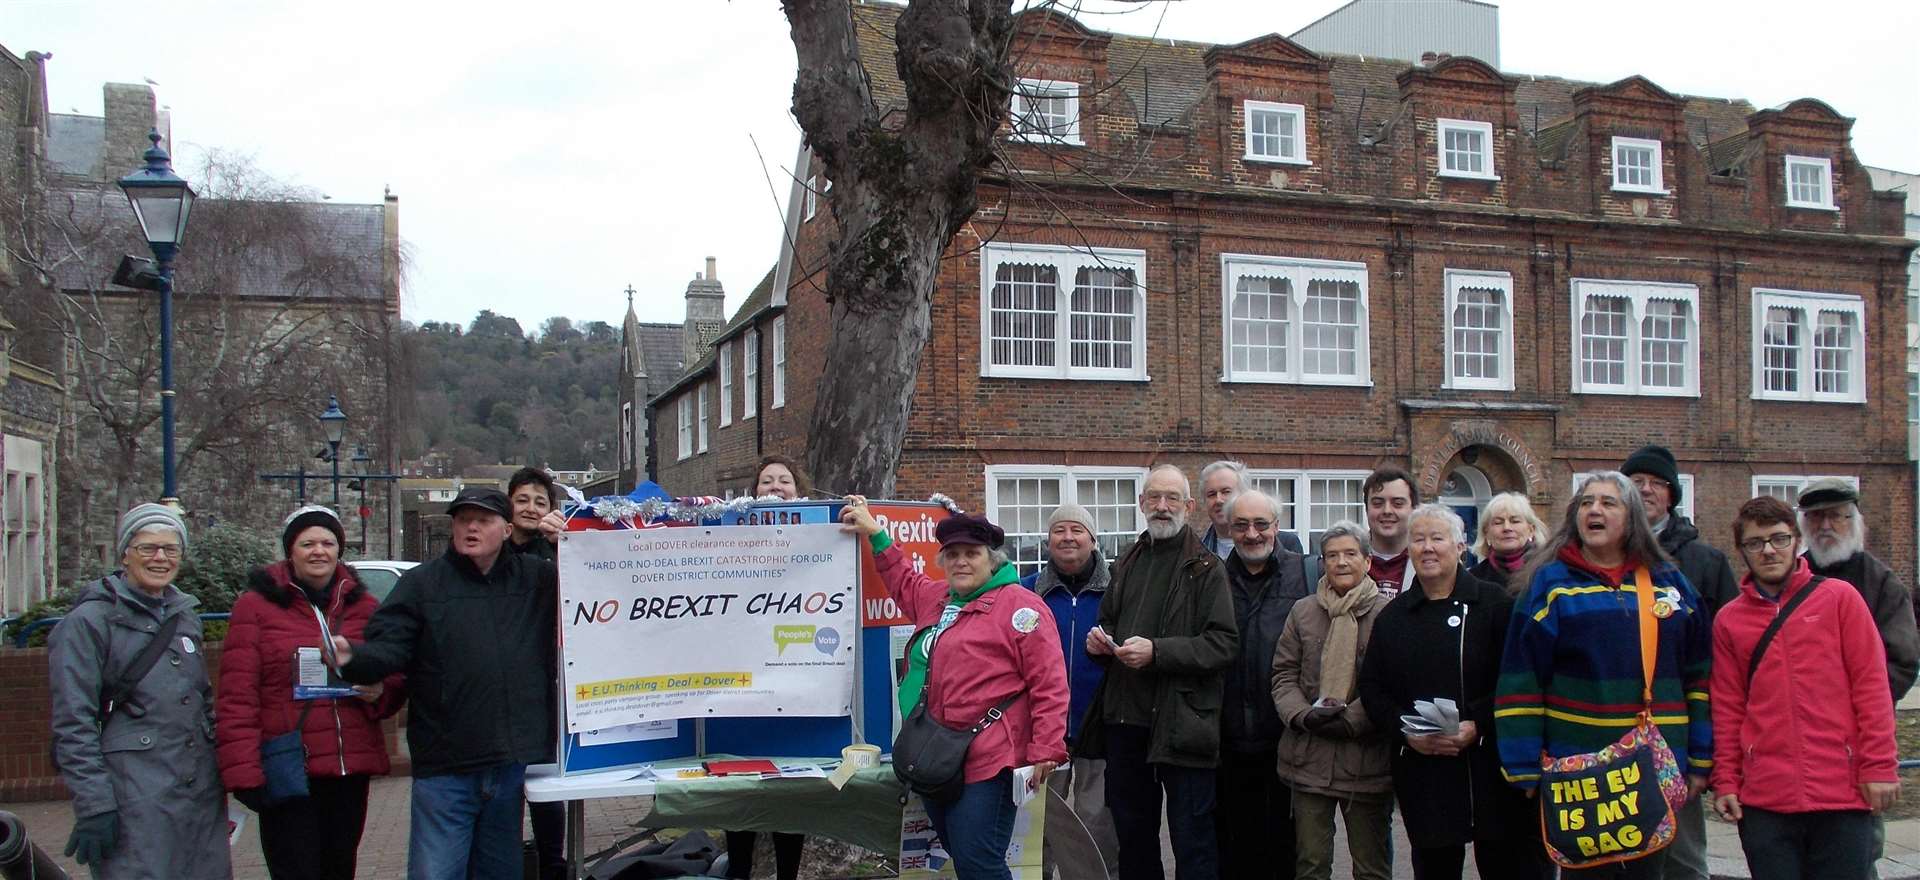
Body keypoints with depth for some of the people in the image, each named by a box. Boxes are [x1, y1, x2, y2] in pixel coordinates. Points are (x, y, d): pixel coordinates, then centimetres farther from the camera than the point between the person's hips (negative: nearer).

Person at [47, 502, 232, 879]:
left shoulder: (185, 616, 14)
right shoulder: (89, 622, -5)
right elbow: (73, 725, -10)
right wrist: (93, 806, -16)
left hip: (202, 792, 6)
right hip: (134, 802, -6)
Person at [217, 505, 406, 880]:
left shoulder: (364, 606, 11)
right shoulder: (256, 606, -1)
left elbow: (395, 679, 19)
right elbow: (236, 698, -6)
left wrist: (379, 693, -4)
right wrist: (243, 772, -13)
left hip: (351, 770, 4)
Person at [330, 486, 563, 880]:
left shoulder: (537, 577, 10)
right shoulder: (421, 583, 3)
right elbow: (387, 648, -6)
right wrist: (352, 657, -28)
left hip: (513, 763, 3)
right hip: (446, 769, -2)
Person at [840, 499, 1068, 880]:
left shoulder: (1020, 605, -8)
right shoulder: (937, 599, 17)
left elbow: (1049, 683, -13)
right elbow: (904, 581, 40)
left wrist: (1045, 749, -17)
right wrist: (874, 533, 34)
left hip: (986, 763, -8)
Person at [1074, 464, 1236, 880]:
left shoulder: (1205, 568, -5)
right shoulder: (1126, 564, 16)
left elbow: (1223, 643, -14)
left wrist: (1157, 651, -21)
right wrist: (1100, 641, 5)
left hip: (1180, 724, -6)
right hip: (1125, 720, 6)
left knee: (1192, 841, 0)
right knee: (1132, 836, 16)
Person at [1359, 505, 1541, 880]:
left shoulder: (1494, 603, 0)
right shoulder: (1393, 616, 11)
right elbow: (1371, 687, 9)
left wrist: (1478, 725, -17)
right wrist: (1406, 731, -7)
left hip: (1490, 768, -3)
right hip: (1423, 776, 3)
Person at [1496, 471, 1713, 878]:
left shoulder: (1669, 583, 7)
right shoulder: (1551, 584, -2)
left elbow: (1699, 676, 9)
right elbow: (1520, 683, -6)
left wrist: (1701, 761, 5)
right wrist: (1526, 769, -10)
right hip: (1576, 766, -3)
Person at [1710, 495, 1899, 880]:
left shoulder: (1840, 597, 4)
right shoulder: (1729, 620, 8)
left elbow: (1871, 685, 1)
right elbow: (1728, 707, 8)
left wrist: (1879, 766, -5)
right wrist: (1725, 782, 4)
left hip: (1843, 792, -1)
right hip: (1763, 799, 1)